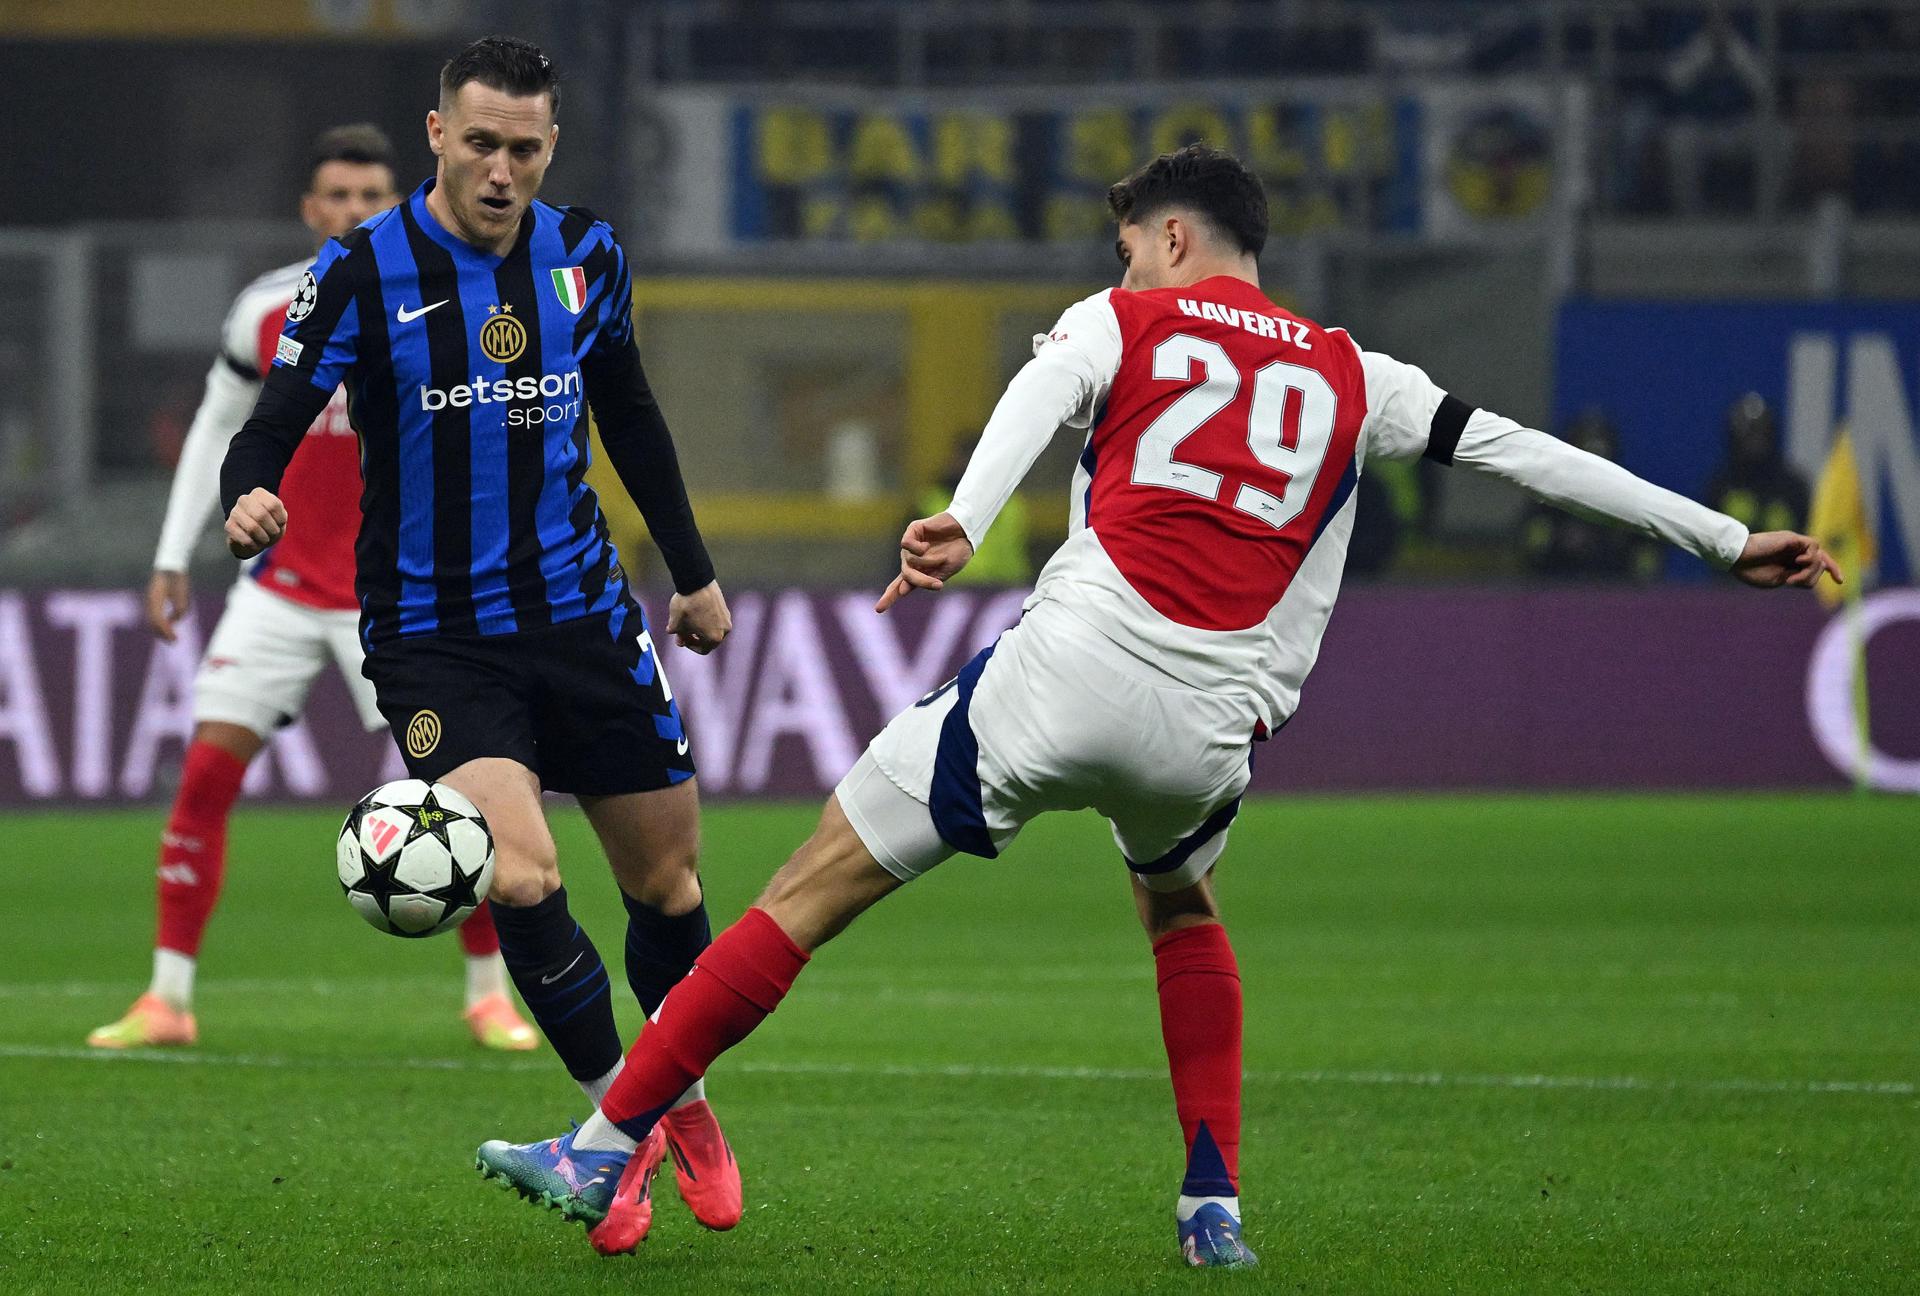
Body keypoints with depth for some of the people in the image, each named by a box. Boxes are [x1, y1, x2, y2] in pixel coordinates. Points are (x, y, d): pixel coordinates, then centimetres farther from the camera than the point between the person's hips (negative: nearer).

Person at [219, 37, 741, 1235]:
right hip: (433, 633, -4)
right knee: (521, 879, -21)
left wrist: (694, 572, 23)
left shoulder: (586, 255, 2)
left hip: (583, 616, 4)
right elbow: (272, 429, -11)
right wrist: (251, 500, -34)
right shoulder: (365, 272, -11)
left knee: (666, 878, 9)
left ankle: (681, 1104, 35)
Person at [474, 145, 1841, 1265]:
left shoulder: (1118, 323, 12)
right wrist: (1727, 537, 27)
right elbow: (1521, 449, 21)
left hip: (1066, 672, -3)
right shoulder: (1351, 380, 20)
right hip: (1206, 732, 3)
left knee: (816, 888, 3)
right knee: (1182, 908, 35)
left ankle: (607, 1145, 0)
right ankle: (1216, 1207, 25)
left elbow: (1036, 398, -9)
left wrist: (962, 521, -30)